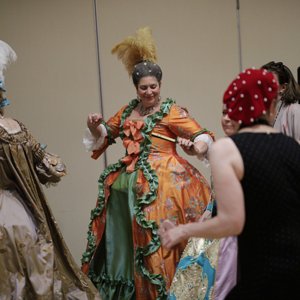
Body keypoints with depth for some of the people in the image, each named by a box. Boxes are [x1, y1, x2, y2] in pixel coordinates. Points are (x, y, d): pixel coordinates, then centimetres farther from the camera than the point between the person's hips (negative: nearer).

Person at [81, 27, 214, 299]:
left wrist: (197, 144, -32)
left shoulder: (170, 111, -5)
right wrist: (95, 127, 4)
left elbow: (201, 135, -10)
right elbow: (105, 134, 25)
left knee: (155, 241, -3)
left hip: (160, 184, -6)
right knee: (123, 239, 13)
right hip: (126, 184, 6)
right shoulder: (127, 111, 13)